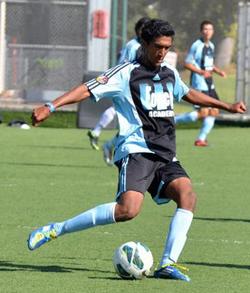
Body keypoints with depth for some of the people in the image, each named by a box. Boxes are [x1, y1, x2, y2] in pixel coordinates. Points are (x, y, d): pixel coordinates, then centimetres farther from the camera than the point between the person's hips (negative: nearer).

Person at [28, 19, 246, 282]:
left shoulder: (170, 74, 19)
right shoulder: (126, 73, -2)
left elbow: (189, 94, 39)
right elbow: (88, 90, -10)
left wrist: (226, 106, 46)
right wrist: (50, 107, -22)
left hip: (165, 156, 7)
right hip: (136, 151, -7)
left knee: (187, 194, -21)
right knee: (128, 209, -26)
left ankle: (168, 264, -22)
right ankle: (53, 230, -17)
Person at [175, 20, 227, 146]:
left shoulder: (211, 46, 13)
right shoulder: (197, 46, -13)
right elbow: (187, 63, -15)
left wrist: (218, 71, 10)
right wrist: (201, 72, -26)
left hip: (209, 84, 9)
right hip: (199, 83, -9)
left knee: (214, 111, 6)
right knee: (202, 113, -15)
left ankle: (201, 139, 13)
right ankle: (172, 120, -3)